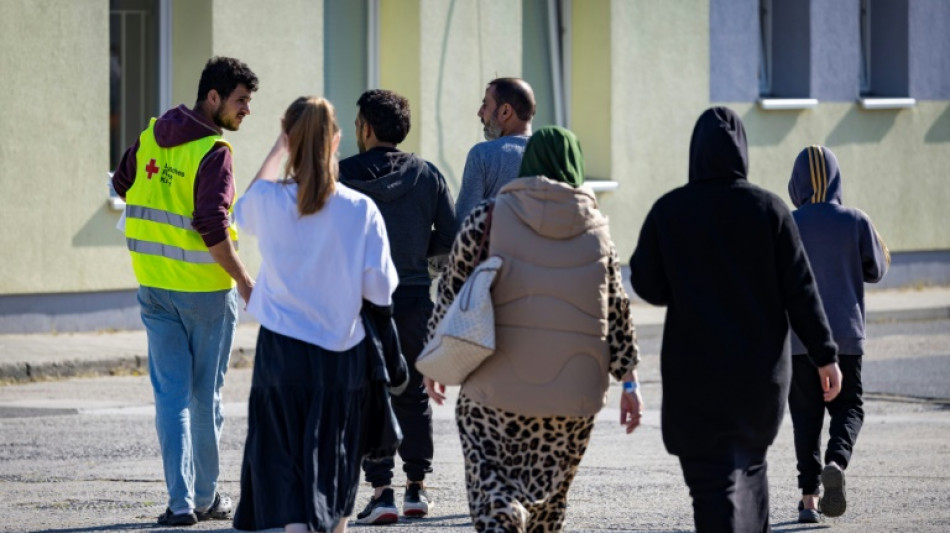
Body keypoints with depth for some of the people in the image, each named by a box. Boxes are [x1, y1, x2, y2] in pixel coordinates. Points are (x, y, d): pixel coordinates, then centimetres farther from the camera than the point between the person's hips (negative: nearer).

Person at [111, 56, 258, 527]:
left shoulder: (152, 136, 5)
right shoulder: (213, 153, -17)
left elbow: (122, 184, 22)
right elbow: (213, 228, -24)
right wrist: (244, 281, -15)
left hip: (154, 287, 5)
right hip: (205, 289, -5)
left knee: (171, 394, 4)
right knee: (205, 396, 8)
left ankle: (181, 500, -4)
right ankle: (206, 496, 19)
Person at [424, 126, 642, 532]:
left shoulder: (489, 217, -1)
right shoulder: (595, 228, 7)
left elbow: (452, 290, 2)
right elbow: (616, 311, 9)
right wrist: (628, 380, 15)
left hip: (496, 387, -2)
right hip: (573, 391, 2)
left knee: (491, 484, 0)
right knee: (547, 495, 14)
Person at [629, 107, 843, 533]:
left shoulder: (668, 211, -5)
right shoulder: (768, 209, -4)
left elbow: (646, 284, -4)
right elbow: (799, 289, -5)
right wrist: (826, 356, -1)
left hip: (694, 369, -2)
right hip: (760, 366, 2)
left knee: (713, 479, -6)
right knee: (750, 460, 24)